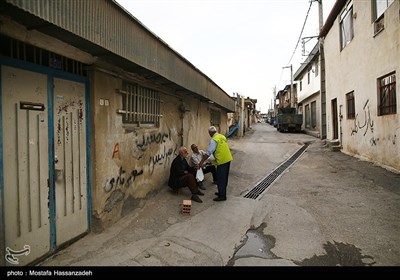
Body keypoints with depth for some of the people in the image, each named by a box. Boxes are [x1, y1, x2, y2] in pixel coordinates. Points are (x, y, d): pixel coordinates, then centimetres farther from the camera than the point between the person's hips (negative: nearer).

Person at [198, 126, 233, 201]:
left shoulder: (214, 140, -13)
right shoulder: (223, 136, 12)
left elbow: (208, 153, -18)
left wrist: (201, 162, -17)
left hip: (222, 161, -9)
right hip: (228, 159, 9)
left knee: (220, 179, 1)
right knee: (225, 177, 19)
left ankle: (222, 196, 8)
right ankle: (222, 192, 32)